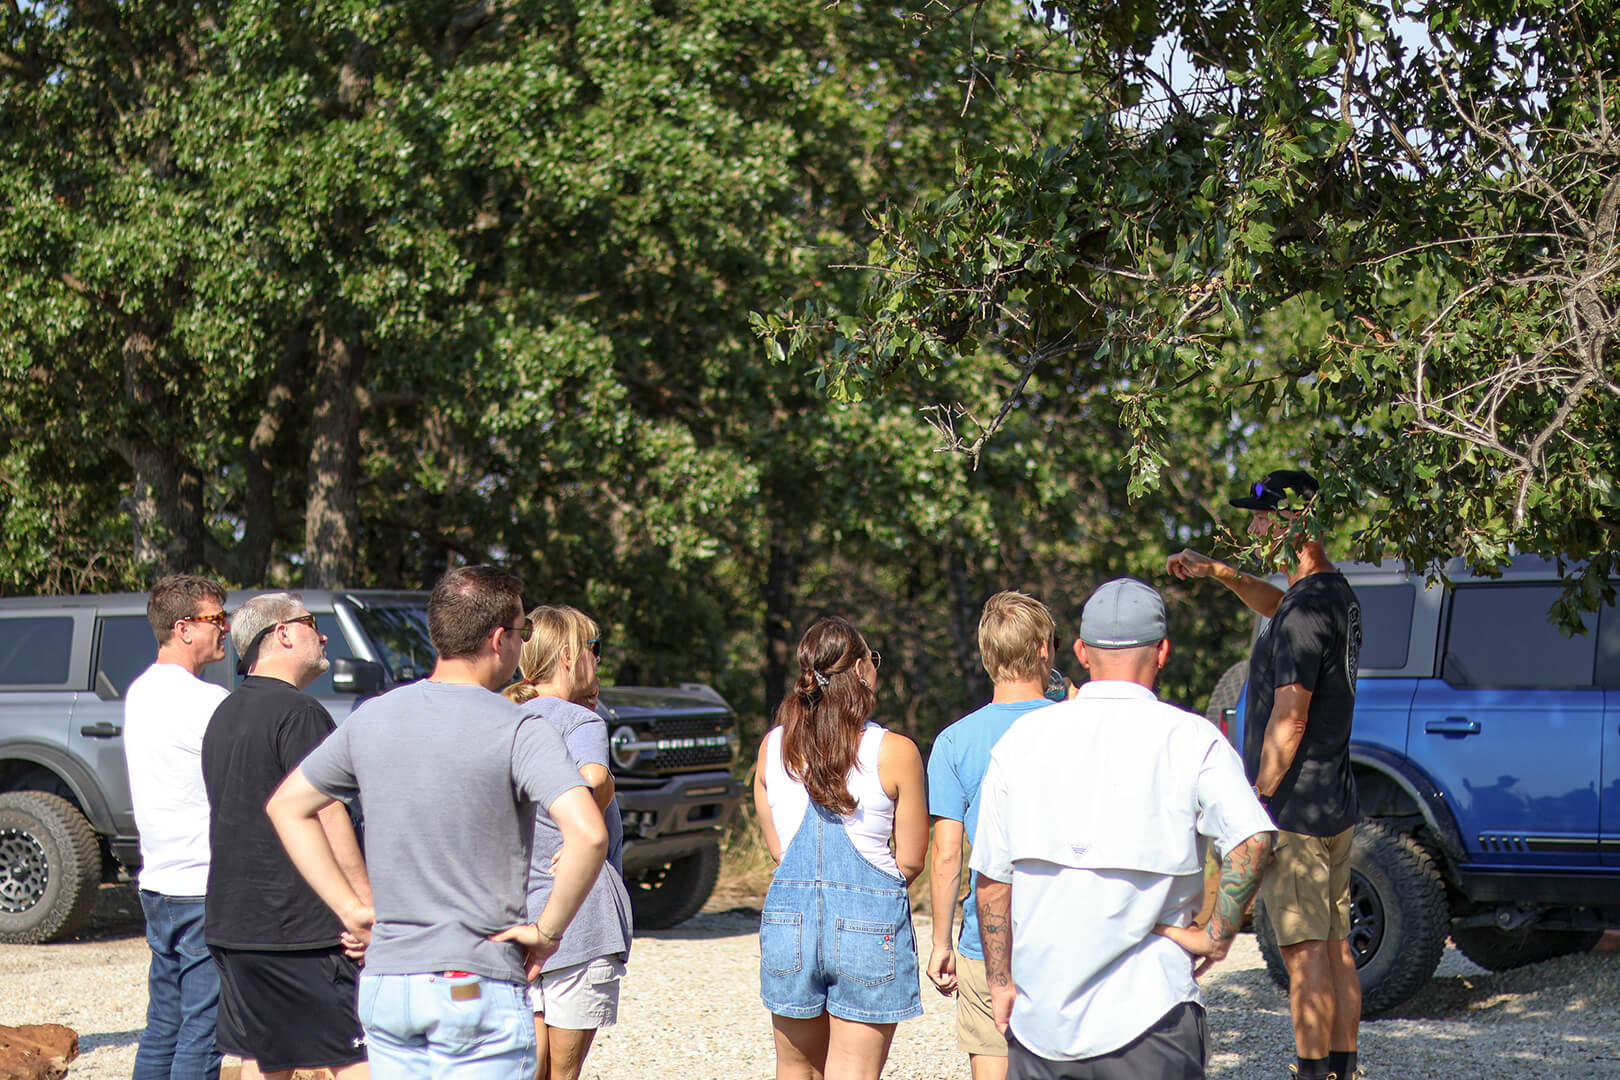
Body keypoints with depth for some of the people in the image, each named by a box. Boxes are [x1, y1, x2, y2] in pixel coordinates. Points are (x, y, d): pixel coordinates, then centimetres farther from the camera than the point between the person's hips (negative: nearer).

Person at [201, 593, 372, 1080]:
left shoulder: (225, 715, 17)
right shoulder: (297, 712, -12)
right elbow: (327, 816, -16)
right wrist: (367, 905, -14)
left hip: (231, 923, 9)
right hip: (302, 924, -9)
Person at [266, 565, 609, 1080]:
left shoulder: (372, 718, 6)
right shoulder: (518, 731, -12)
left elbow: (286, 805, 16)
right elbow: (588, 834, -26)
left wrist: (351, 908, 12)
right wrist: (548, 930, -12)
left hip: (383, 981, 6)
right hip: (478, 989, -6)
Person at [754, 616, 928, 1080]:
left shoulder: (773, 746, 3)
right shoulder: (895, 753, -8)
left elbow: (777, 847, 10)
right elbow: (911, 860, -1)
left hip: (787, 917, 4)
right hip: (870, 920, -3)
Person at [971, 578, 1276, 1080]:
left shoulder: (1023, 738, 4)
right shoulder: (1190, 739, -5)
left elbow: (991, 877, 6)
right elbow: (1252, 839, -21)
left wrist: (1001, 982, 14)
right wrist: (1217, 936, -10)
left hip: (1039, 1014, 3)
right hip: (1145, 1011, -3)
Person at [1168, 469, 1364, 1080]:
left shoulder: (1307, 610, -19)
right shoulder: (1337, 596, 12)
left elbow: (1289, 718, -23)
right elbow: (1279, 605, 36)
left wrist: (1257, 804, -19)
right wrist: (1221, 573, 23)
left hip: (1294, 814, -10)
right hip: (1336, 809, 10)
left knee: (1305, 955, -6)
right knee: (1336, 948, 12)